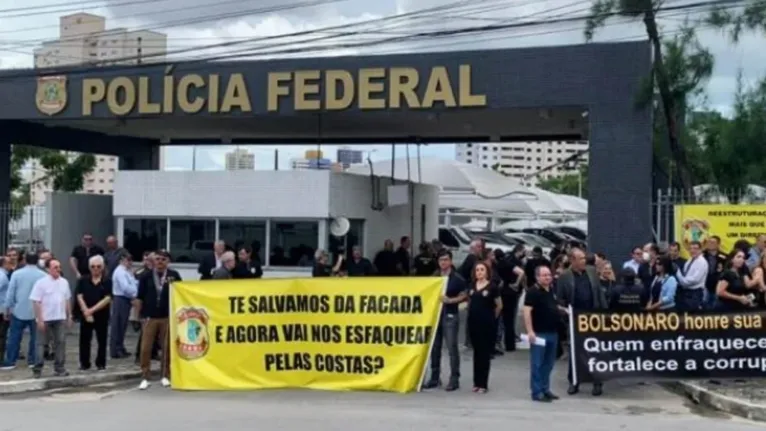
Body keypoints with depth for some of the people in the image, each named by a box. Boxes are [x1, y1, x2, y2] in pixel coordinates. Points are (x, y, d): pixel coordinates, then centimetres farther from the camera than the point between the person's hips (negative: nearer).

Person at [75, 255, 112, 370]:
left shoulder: (107, 281, -3)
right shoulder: (83, 281, 2)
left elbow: (107, 299, -10)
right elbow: (79, 297, -3)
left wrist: (92, 310, -14)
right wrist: (86, 312, -13)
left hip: (102, 315, -1)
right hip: (85, 316, 1)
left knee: (102, 340, 5)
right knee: (84, 339, 5)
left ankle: (101, 363, 16)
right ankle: (84, 363, 15)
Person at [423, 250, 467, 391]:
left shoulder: (457, 278, -1)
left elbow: (464, 295, -2)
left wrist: (450, 300, -15)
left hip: (450, 316, -5)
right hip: (435, 314, 5)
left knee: (452, 347, -6)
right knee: (434, 347, 9)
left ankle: (454, 379, -1)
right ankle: (435, 378, 18)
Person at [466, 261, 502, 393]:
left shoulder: (492, 287, -6)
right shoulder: (472, 286, 7)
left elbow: (499, 306, 0)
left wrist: (492, 317, 9)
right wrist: (473, 313, 13)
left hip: (487, 323, -4)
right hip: (473, 322, 5)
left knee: (485, 353, 0)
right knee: (476, 352, 10)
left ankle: (483, 384, 4)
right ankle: (477, 382, 17)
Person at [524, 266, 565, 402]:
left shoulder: (551, 290, 13)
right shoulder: (533, 291, -13)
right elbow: (527, 311, -19)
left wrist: (562, 310, 11)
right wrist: (530, 331, -24)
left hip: (552, 332, 8)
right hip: (539, 333, -8)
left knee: (548, 364, 14)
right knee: (537, 364, -3)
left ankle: (545, 389, 22)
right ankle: (537, 392, 0)